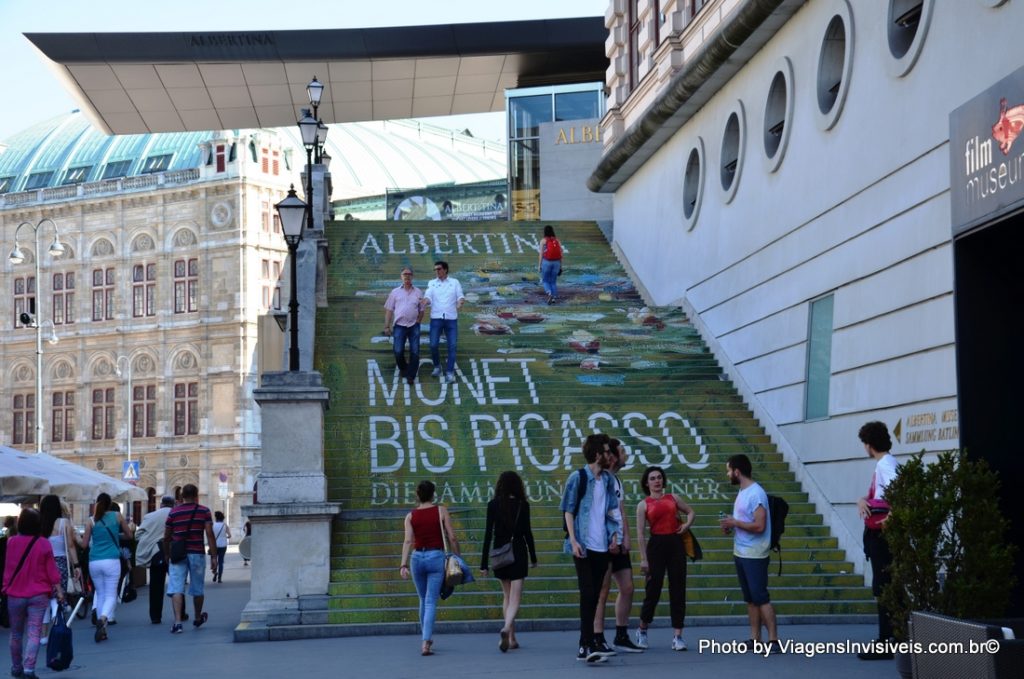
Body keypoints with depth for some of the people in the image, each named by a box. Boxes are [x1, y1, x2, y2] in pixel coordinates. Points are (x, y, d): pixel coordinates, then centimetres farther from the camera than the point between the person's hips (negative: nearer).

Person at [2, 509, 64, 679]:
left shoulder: (11, 542, -3)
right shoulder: (44, 544, -6)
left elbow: (8, 567, 2)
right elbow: (51, 570, -4)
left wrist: (6, 586, 14)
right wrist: (58, 590, 2)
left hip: (15, 595, 2)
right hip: (38, 595, -2)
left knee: (16, 633, 16)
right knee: (34, 633, -4)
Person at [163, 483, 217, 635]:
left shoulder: (173, 512, 5)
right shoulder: (204, 511, 1)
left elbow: (166, 538, 9)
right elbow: (210, 535, -7)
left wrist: (167, 556, 22)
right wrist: (214, 556, -4)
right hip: (197, 554, 0)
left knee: (176, 588, -5)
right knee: (197, 589, 16)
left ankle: (177, 621, -19)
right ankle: (198, 619, 34)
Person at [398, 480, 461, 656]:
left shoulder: (410, 516, 5)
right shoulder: (441, 511, 2)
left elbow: (408, 541, -6)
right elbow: (452, 538, -2)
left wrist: (404, 565, -11)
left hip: (417, 558, 2)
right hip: (436, 557, -2)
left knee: (423, 600, 20)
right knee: (431, 602, -3)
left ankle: (427, 638, 32)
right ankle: (426, 643, -16)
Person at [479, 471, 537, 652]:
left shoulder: (493, 505, -1)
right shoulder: (523, 505, -3)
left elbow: (488, 533, -4)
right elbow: (527, 532, -2)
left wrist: (484, 563, -2)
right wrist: (533, 557, 8)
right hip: (518, 553, -2)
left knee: (506, 595, 17)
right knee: (515, 597, -4)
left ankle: (512, 637, 17)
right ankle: (507, 627, -30)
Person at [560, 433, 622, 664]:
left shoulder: (608, 480, 12)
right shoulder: (578, 478, -6)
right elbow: (568, 511, -6)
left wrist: (614, 535, 6)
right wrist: (573, 541, -13)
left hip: (602, 546, 6)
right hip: (583, 545, -6)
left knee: (595, 595, 8)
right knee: (587, 593, -10)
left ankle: (587, 644, 13)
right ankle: (587, 645, -10)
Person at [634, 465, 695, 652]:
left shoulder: (673, 498, 11)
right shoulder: (643, 505, 2)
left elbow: (690, 512, 26)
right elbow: (640, 534, -1)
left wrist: (687, 524, 3)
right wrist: (643, 559, -8)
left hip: (676, 544, 3)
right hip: (656, 545, -3)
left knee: (678, 590, -1)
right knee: (653, 590, 2)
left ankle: (677, 636, 2)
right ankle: (642, 631, 24)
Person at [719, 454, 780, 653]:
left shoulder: (756, 494, -16)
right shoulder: (742, 492, 13)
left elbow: (759, 526, -22)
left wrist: (734, 522, -15)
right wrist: (730, 527, 4)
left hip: (754, 555, -9)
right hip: (740, 553, 9)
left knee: (761, 597, -9)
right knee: (750, 598, 10)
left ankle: (773, 640, -7)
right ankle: (755, 640, 13)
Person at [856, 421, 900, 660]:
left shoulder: (886, 464, -14)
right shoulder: (883, 464, 17)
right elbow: (877, 496, 19)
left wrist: (890, 518, -25)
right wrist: (863, 501, -2)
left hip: (882, 533, -10)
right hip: (878, 533, 10)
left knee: (883, 588, -7)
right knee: (884, 588, 15)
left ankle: (886, 644, -5)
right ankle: (889, 640, 21)